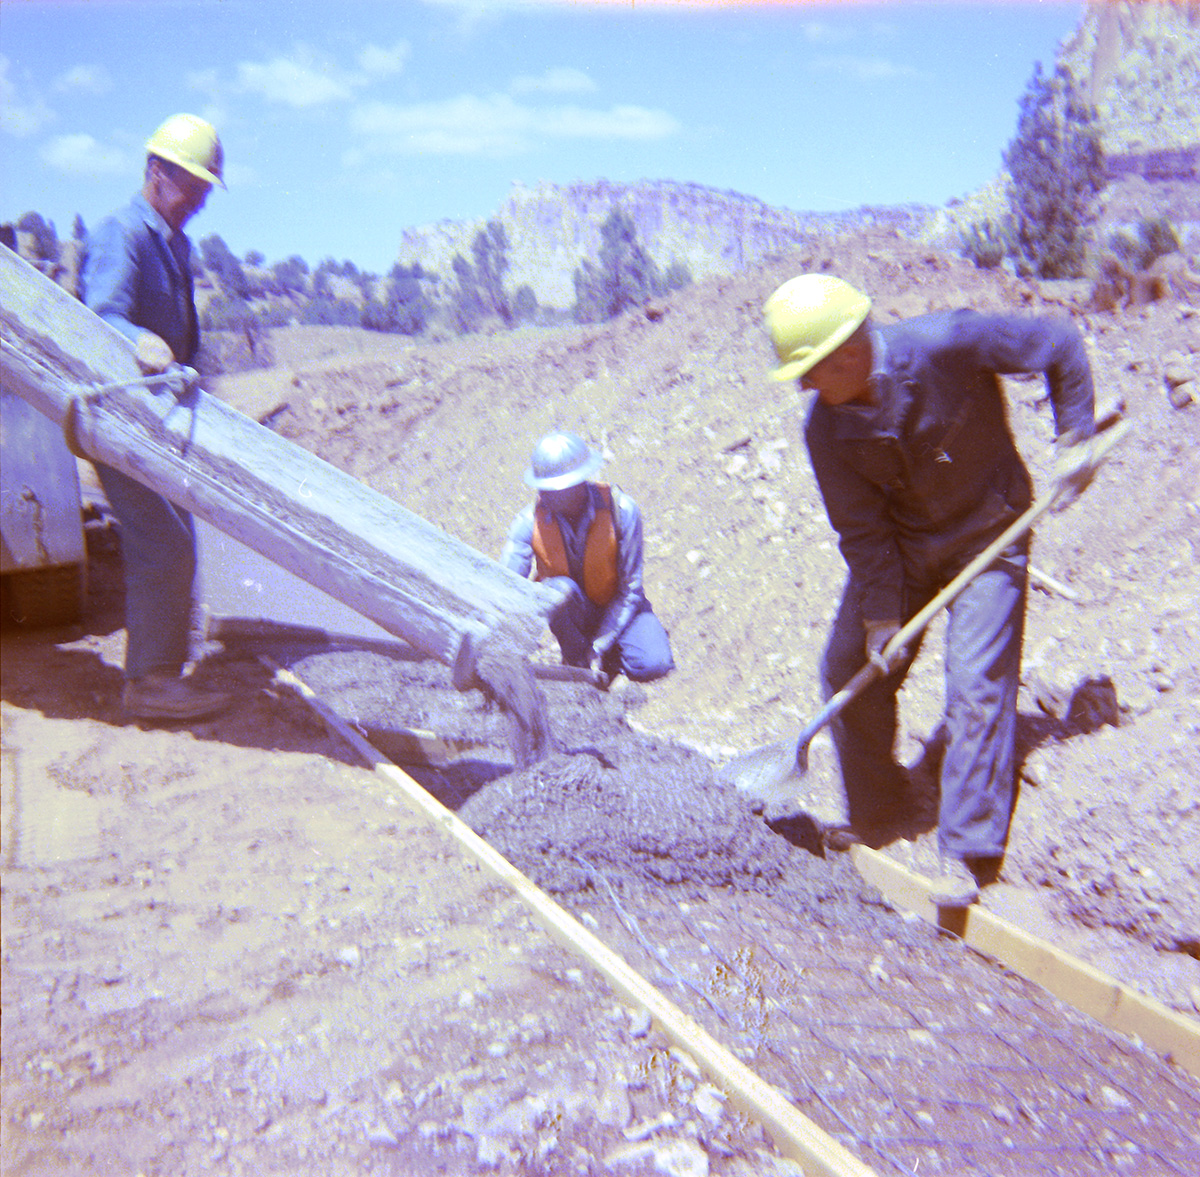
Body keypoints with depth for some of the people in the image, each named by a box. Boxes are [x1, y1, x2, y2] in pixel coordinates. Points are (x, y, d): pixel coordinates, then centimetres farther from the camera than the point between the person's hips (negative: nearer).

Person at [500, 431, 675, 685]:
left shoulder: (621, 510, -23)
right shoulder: (529, 522, -20)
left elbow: (630, 589, -17)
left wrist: (599, 647, -22)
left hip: (616, 607, 0)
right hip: (572, 611, 0)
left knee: (653, 666, -28)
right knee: (560, 589, -37)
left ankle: (604, 652, 6)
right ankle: (576, 663, -10)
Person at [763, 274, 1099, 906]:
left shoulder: (946, 344, -27)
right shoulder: (826, 428, -17)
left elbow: (1060, 343, -11)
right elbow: (862, 531, -10)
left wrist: (1074, 438, -11)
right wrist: (881, 617, -13)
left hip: (987, 535, -3)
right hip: (901, 542, 4)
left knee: (976, 684, -11)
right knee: (849, 668, 0)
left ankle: (964, 852, 1)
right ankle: (872, 816, 21)